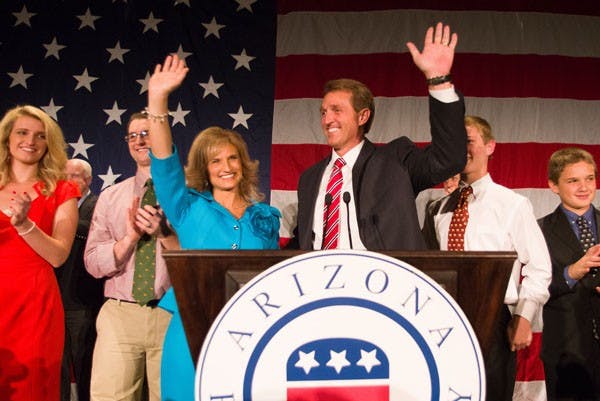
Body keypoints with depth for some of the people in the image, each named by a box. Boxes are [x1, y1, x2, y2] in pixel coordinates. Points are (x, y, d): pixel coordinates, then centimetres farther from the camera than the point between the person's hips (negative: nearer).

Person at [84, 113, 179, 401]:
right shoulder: (110, 197, 12)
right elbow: (93, 263, 5)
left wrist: (164, 233, -16)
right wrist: (129, 238, -11)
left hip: (172, 315, -2)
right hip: (120, 315, 2)